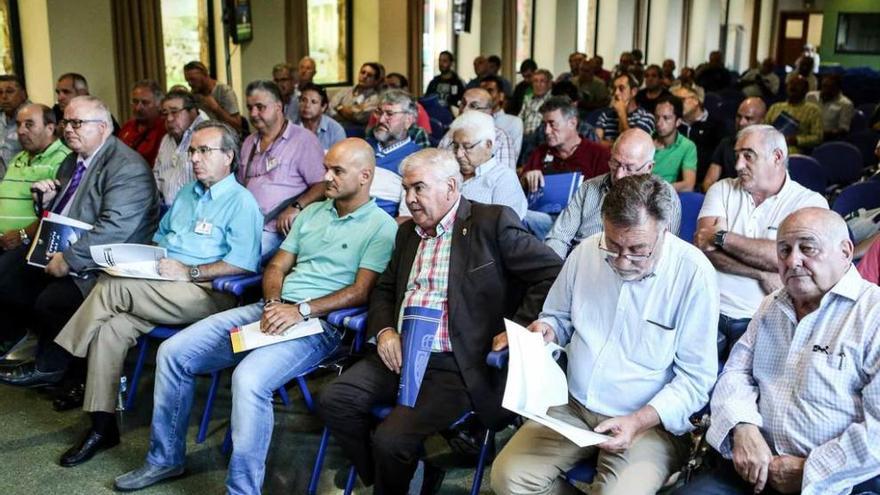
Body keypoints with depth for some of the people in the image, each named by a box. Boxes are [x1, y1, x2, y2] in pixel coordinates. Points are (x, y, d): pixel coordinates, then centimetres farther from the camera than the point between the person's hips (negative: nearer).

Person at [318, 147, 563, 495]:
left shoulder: (492, 222, -5)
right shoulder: (408, 232, 17)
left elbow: (551, 273, -8)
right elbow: (384, 289, 23)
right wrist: (383, 330, 2)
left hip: (458, 365, -7)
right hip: (400, 353, 7)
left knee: (391, 439, -20)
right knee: (334, 400, -9)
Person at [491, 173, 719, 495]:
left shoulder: (693, 272, -15)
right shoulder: (586, 252, -1)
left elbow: (696, 377, -12)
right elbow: (560, 317, 17)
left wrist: (639, 421, -23)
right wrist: (546, 330, -7)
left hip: (653, 420, -4)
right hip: (574, 406, 5)